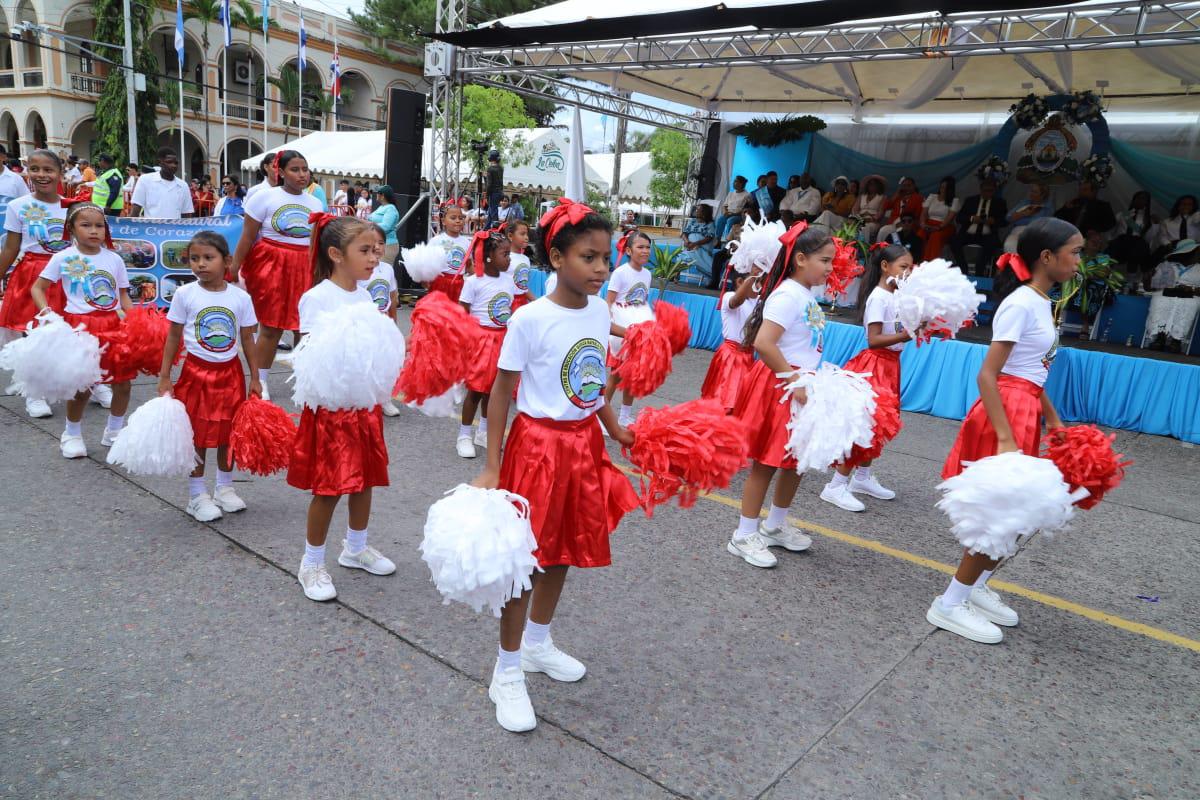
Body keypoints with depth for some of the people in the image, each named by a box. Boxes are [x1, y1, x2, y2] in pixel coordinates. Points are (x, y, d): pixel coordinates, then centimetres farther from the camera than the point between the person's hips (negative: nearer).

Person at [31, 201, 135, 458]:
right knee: (81, 387, -1)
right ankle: (72, 435, 22)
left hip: (113, 326, 3)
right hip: (80, 327, -3)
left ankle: (114, 432, 26)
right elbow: (38, 288, 2)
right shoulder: (63, 258, -1)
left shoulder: (114, 259, 6)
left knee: (122, 383, 5)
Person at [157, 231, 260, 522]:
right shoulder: (185, 294, -6)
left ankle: (225, 488, 28)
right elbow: (173, 336, 0)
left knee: (228, 432, 11)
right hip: (197, 372, -2)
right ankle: (197, 495, 17)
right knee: (198, 435, 4)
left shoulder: (240, 297, -2)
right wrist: (164, 377, -2)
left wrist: (255, 378, 5)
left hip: (230, 372, 2)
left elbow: (247, 339, 4)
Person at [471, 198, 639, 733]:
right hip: (538, 444, -6)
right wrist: (492, 467, -12)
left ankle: (538, 643, 40)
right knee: (526, 556, 2)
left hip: (584, 444, 6)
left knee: (563, 550, 18)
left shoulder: (599, 312, 1)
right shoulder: (530, 319, -17)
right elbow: (501, 392, -12)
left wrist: (615, 429, 14)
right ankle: (507, 673, 20)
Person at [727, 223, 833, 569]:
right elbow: (763, 342, -28)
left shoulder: (809, 295, 12)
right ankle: (745, 535, 10)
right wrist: (794, 382, -25)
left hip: (800, 384, 9)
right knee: (766, 462, -1)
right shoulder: (787, 295, -17)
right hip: (778, 386, -9)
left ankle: (775, 525, 32)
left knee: (796, 461, 16)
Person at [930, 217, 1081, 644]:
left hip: (1024, 413, 9)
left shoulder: (1042, 303, 12)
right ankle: (950, 605, 10)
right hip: (1004, 412, -9)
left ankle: (976, 587, 32)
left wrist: (1052, 418, 21)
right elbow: (987, 376, -21)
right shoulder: (1021, 304, -16)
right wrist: (1006, 439, -26)